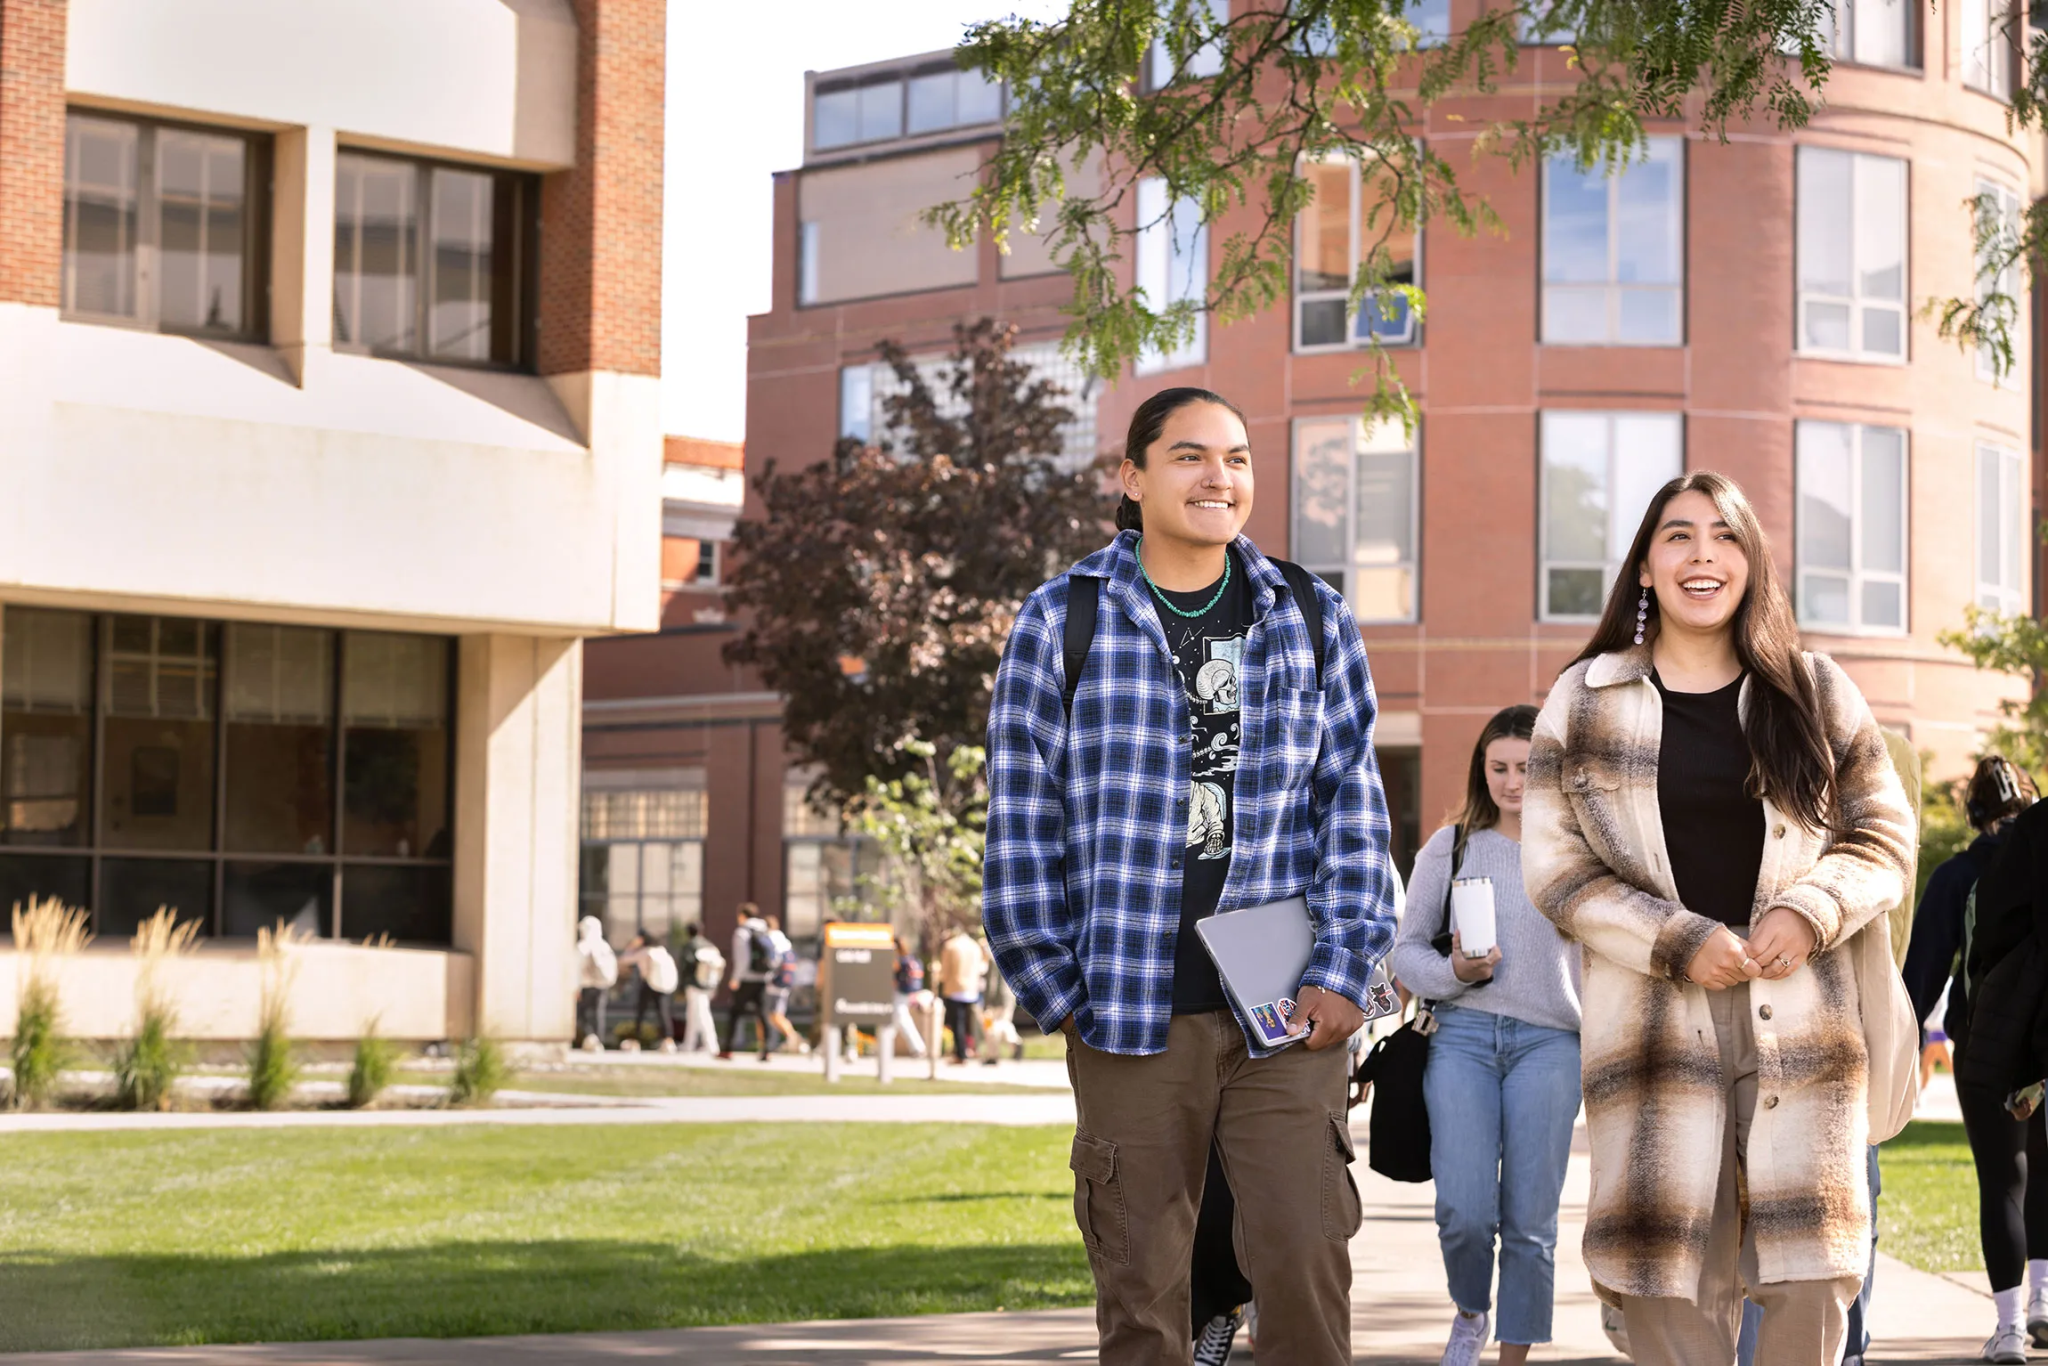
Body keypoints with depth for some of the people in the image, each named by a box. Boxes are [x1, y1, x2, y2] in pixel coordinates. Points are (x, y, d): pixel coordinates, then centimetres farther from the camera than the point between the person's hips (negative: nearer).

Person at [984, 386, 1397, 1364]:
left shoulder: (1313, 619, 10)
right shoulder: (1060, 621, 3)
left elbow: (1352, 803, 9)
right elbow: (1023, 816, 4)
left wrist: (1344, 971, 0)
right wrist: (1052, 984, 0)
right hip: (1131, 1014, -1)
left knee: (1307, 1259, -8)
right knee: (1140, 1283, 4)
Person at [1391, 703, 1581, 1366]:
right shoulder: (1451, 846, 10)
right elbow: (1407, 948, 10)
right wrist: (1453, 972, -9)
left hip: (1548, 1041, 0)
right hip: (1462, 1036, 0)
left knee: (1529, 1219, -2)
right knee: (1463, 1210, -11)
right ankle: (1470, 1309, 19)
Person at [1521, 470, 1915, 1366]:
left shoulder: (1814, 693, 11)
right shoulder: (1585, 700, 7)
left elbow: (1883, 835, 10)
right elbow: (1553, 863, 2)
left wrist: (1809, 912, -9)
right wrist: (1678, 941, -10)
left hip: (1799, 1017, 1)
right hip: (1655, 1020, -1)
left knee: (1811, 1274, -1)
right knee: (1669, 1282, -3)